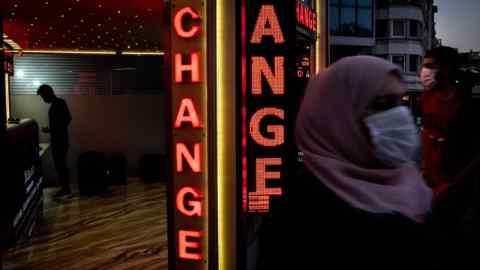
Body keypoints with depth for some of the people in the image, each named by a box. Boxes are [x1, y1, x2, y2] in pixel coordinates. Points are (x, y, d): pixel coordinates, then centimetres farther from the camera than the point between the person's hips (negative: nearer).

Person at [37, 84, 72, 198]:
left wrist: (49, 130, -12)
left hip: (58, 140, -10)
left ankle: (65, 189, 6)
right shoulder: (60, 102, 10)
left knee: (59, 165, -1)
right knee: (61, 164, 15)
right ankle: (65, 187, 22)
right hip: (62, 139, 10)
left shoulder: (56, 105, -20)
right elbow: (68, 118, 19)